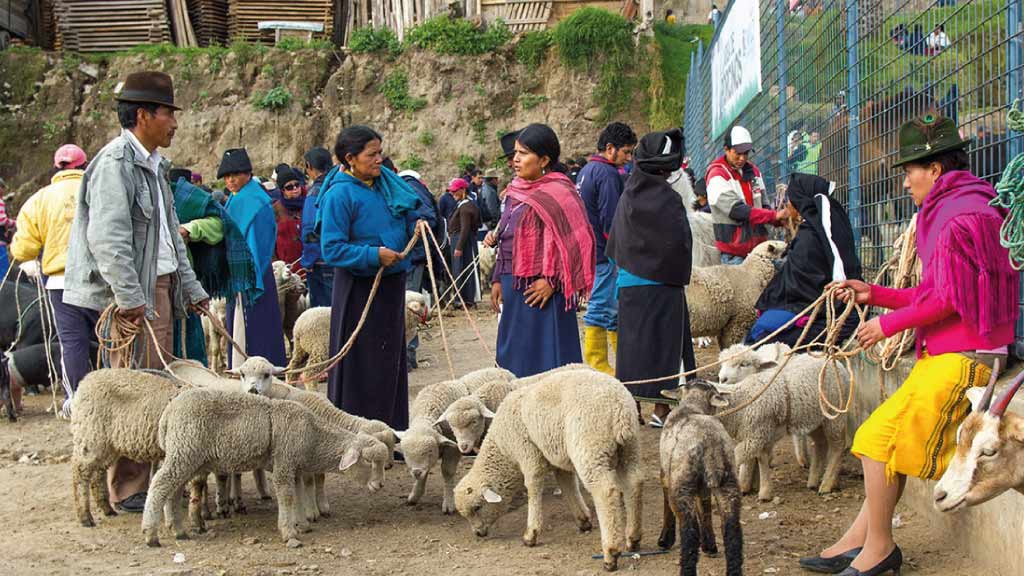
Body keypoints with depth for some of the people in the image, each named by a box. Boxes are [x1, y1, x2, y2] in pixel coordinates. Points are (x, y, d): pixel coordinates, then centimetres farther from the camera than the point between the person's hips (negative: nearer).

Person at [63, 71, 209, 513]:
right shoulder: (115, 163, -13)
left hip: (158, 286, 10)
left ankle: (155, 477, 20)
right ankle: (128, 490, -1)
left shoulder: (151, 165, 19)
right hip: (130, 293, -10)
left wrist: (192, 289, 23)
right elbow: (107, 237, -22)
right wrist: (129, 298, -25)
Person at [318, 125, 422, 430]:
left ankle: (393, 426, 26)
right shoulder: (339, 194, -17)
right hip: (360, 287, -7)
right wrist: (373, 255, -25)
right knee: (361, 362, 0)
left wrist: (416, 224, -1)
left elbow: (409, 212, 20)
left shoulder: (387, 181, 4)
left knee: (392, 356, 15)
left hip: (392, 282, 8)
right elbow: (332, 249, -20)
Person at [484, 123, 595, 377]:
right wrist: (497, 280, 13)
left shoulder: (557, 193, -11)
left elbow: (577, 241, -16)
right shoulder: (515, 192, 13)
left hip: (539, 290, -8)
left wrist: (551, 281, -17)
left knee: (541, 359, -4)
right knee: (513, 357, 11)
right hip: (513, 288, 8)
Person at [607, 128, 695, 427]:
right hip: (661, 282, -6)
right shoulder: (667, 199, -15)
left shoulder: (628, 195, 4)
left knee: (632, 342, 11)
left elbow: (614, 241, 11)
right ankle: (661, 409, 6)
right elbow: (680, 240, -14)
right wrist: (678, 273, 2)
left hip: (629, 281, 6)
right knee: (662, 342, 3)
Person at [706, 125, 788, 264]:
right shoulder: (717, 176, -10)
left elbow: (762, 205, 14)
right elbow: (737, 210, -19)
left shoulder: (753, 171, 13)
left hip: (758, 246, 6)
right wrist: (774, 215, -21)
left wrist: (780, 220, -7)